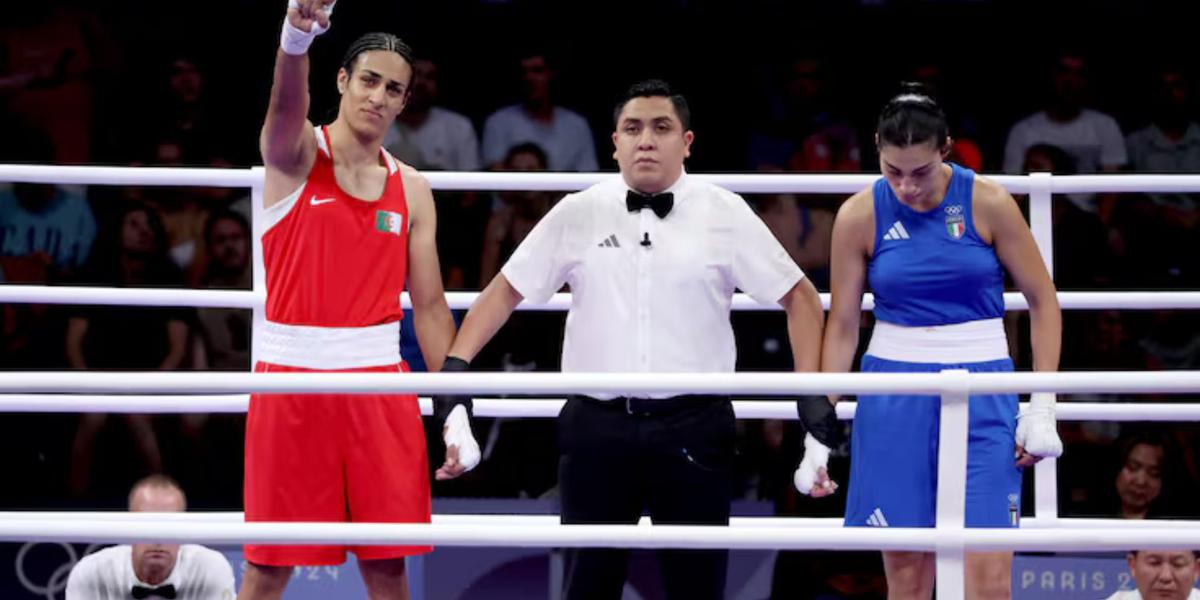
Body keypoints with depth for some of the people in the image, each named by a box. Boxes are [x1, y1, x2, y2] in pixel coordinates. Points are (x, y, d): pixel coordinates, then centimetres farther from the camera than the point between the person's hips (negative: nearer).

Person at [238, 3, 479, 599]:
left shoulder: (412, 190, 9)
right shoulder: (295, 155, -3)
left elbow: (430, 305, 11)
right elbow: (287, 104, -27)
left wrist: (456, 409, 3)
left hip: (379, 384, 3)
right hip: (292, 378, -3)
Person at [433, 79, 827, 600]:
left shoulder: (725, 215, 3)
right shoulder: (578, 214, 6)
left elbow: (800, 298, 7)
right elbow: (507, 290, 11)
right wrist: (456, 364, 0)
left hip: (692, 430, -1)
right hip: (596, 425, 1)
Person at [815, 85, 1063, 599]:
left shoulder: (988, 204, -6)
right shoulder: (860, 216, -2)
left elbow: (1042, 300, 2)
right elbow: (842, 325, 5)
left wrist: (1043, 407, -2)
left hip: (981, 389, -1)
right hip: (893, 395, 1)